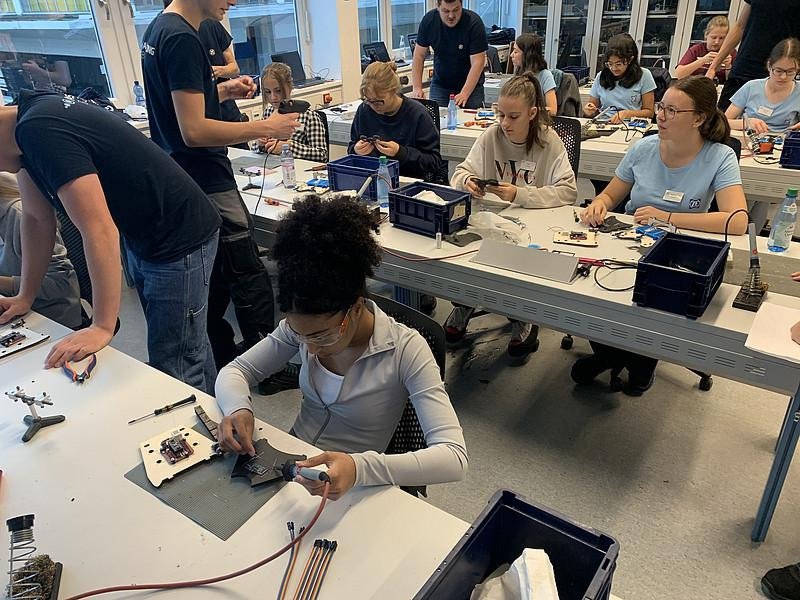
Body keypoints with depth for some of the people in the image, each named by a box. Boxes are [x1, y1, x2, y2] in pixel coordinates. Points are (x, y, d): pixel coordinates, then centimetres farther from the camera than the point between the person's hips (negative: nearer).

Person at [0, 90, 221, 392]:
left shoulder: (40, 132, -27)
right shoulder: (26, 119, 2)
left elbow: (99, 231, -31)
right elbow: (36, 217, 8)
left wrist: (102, 327, -26)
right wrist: (25, 296, 8)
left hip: (179, 242, -10)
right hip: (140, 238, 10)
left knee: (175, 370, -6)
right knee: (189, 346, 21)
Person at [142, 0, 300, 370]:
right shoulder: (182, 38, -19)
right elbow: (194, 131, -25)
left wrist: (224, 91, 8)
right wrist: (266, 128, -19)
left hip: (181, 183, 10)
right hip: (208, 187, -10)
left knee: (214, 281, 18)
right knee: (250, 280, 1)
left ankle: (224, 364, 30)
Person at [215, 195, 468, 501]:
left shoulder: (405, 349, -23)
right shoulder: (304, 324, -9)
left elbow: (454, 457, -29)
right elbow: (234, 371, 1)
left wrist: (359, 468, -44)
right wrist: (238, 408, -22)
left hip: (351, 493, -4)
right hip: (291, 464, 4)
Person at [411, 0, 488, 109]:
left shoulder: (474, 23, -19)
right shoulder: (429, 20, -9)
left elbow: (477, 62, -23)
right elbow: (419, 55, -4)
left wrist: (464, 94, -34)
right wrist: (417, 88, -15)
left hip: (471, 85, -2)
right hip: (439, 85, 3)